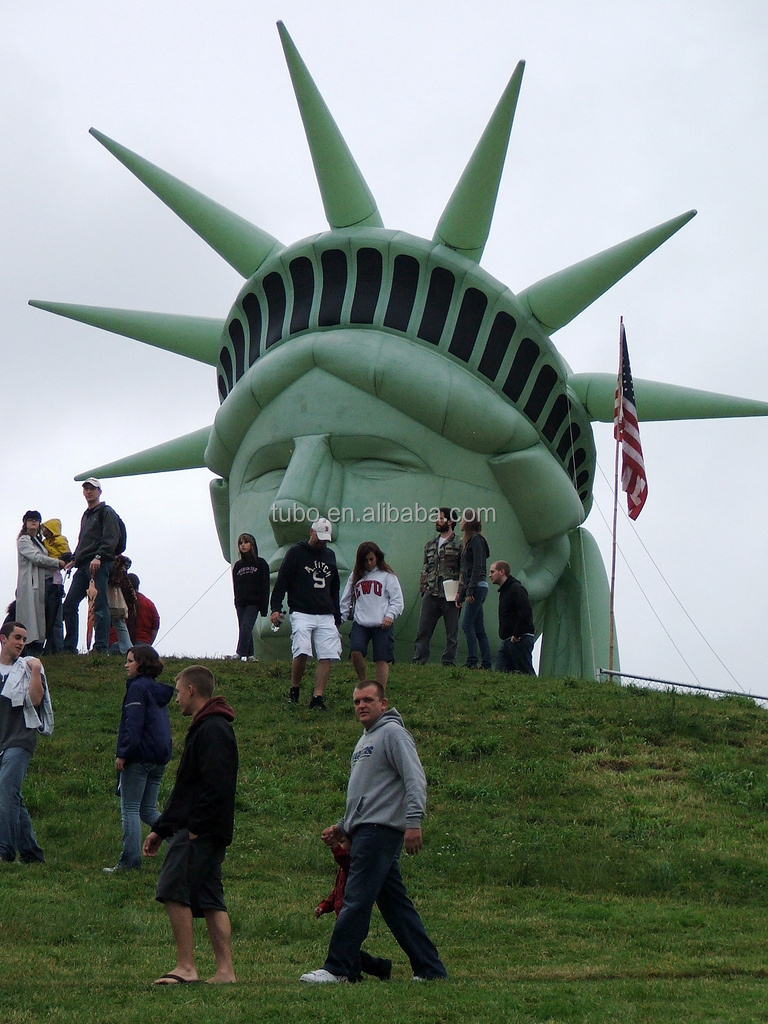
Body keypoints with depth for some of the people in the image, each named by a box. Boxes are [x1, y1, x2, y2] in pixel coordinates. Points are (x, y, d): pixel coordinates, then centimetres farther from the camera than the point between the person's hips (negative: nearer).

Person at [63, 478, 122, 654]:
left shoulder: (106, 512, 2)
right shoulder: (85, 516, 28)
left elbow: (111, 538, -11)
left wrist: (99, 557, -22)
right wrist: (74, 559, 19)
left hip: (99, 565, -9)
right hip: (83, 566, 9)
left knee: (99, 605, -13)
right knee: (69, 604, 4)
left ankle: (101, 647, -17)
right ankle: (69, 647, 8)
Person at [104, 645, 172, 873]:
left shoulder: (137, 687, -9)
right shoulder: (158, 690, 18)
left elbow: (133, 725, -17)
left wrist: (122, 754, -17)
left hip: (139, 757, -9)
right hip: (159, 758, 9)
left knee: (130, 810, -4)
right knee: (148, 810, 13)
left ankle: (130, 861, -6)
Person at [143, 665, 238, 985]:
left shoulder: (212, 730, -12)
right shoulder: (208, 727, 22)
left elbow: (216, 785, -24)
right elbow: (186, 788, 27)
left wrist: (196, 826, -24)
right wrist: (160, 829, 27)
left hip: (198, 832, -10)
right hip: (209, 832, 10)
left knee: (174, 891, -12)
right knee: (210, 900, 8)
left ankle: (185, 967, -13)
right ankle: (225, 971, 6)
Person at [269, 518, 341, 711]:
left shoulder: (329, 555, 19)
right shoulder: (296, 552, 3)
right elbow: (281, 582, -1)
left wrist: (337, 618, 25)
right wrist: (276, 608, -12)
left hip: (326, 616, 5)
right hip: (302, 613, -5)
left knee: (327, 657, -7)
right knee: (301, 653, -19)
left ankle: (317, 698, -5)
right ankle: (294, 691, 3)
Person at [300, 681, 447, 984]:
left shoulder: (393, 732, -5)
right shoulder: (365, 741, 24)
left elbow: (415, 780, -15)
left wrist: (413, 821, -25)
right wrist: (342, 826, 24)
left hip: (380, 830, -10)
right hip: (365, 831, 10)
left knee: (356, 900, -11)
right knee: (395, 905, 8)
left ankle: (338, 968, -10)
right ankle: (429, 968, 10)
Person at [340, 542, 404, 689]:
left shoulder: (387, 575, 6)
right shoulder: (355, 576, 16)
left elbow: (397, 600, 2)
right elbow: (346, 600, 20)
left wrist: (390, 615, -14)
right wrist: (339, 619, 12)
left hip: (382, 625, -2)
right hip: (360, 623, 2)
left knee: (382, 659, -4)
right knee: (356, 652, -19)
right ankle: (364, 682, 1)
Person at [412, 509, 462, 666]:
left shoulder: (459, 545, 1)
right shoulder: (430, 545, 19)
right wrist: (423, 588, 8)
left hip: (450, 597, -5)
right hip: (431, 595, 5)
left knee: (452, 633, 1)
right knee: (423, 631, 0)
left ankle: (448, 663, 5)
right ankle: (418, 662, 2)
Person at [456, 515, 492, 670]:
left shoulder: (476, 539, -8)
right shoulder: (468, 541, 21)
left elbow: (477, 566, -16)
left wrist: (470, 590, -19)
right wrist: (460, 593, 19)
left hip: (478, 586, -10)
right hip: (474, 588, 10)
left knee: (467, 624, -13)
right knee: (479, 628, 7)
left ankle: (472, 661, -16)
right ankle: (486, 663, 5)